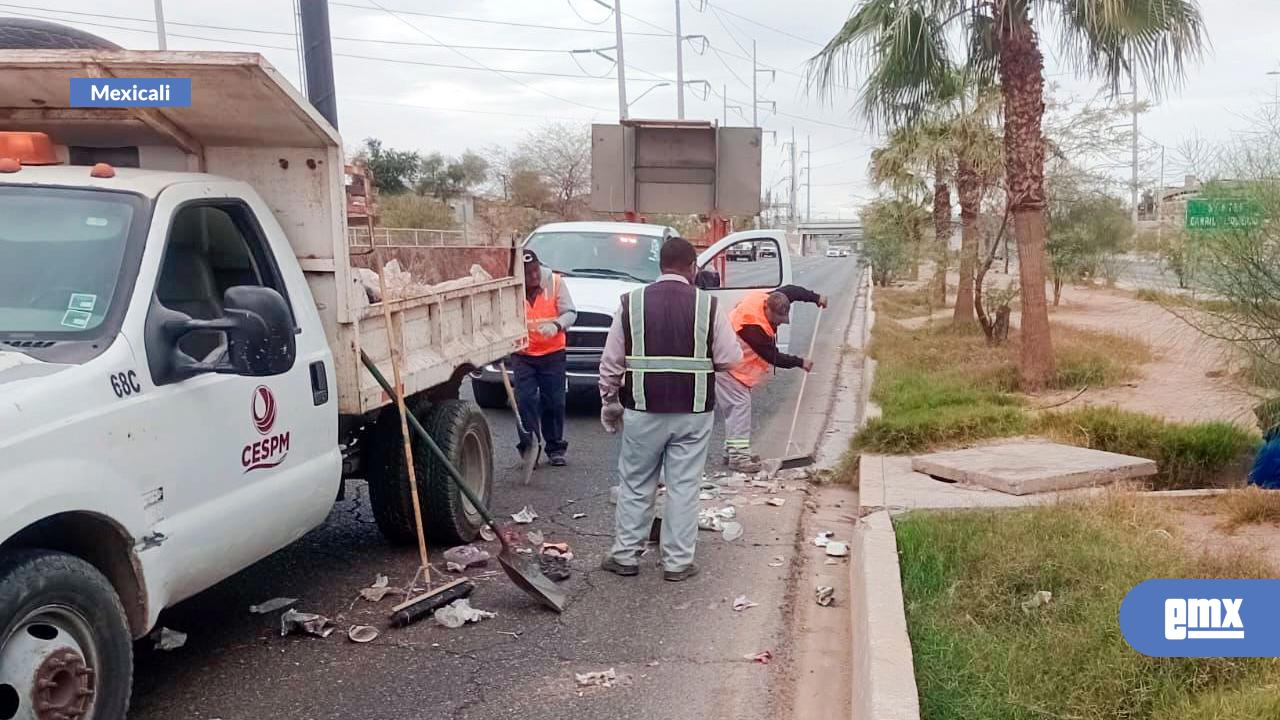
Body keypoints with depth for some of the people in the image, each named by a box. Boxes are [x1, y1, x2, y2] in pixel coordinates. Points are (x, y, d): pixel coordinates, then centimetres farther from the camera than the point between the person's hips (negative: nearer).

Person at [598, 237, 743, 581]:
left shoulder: (631, 303, -3)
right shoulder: (708, 305, -5)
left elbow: (611, 362, 0)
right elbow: (730, 359, -3)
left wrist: (608, 403, 12)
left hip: (643, 411, 1)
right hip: (694, 413, 0)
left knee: (635, 485, 13)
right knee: (684, 487, 8)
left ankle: (625, 555, 21)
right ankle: (678, 562, 14)